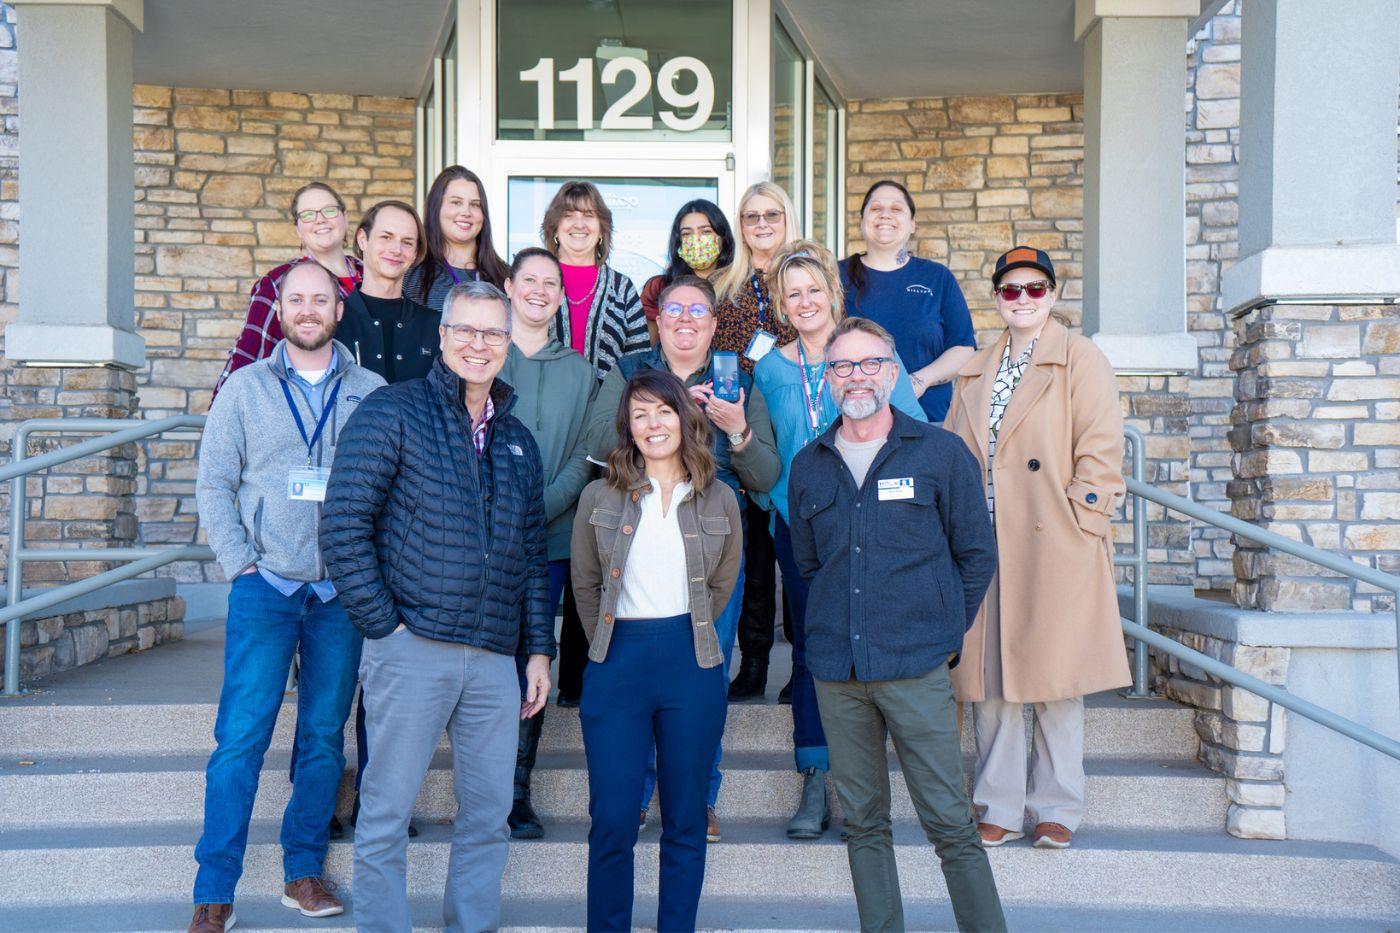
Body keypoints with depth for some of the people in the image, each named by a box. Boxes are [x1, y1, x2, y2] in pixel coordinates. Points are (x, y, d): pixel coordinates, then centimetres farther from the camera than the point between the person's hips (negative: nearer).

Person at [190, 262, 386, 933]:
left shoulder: (371, 393, 6)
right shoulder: (246, 387, 6)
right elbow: (214, 483, 5)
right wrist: (240, 563, -4)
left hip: (343, 591, 1)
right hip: (265, 583, -1)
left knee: (325, 733, 7)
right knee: (240, 736, -4)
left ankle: (303, 871, 20)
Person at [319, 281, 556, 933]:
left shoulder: (517, 440, 16)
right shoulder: (393, 412, -1)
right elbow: (343, 525, -8)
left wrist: (539, 648, 12)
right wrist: (384, 625, -11)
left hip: (495, 659, 5)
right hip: (411, 648, -5)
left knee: (488, 812, 10)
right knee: (387, 811, 3)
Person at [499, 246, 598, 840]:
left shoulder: (578, 371, 12)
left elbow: (584, 456, 5)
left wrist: (540, 508, -11)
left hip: (549, 539, 2)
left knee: (530, 665, 4)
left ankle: (517, 792, 14)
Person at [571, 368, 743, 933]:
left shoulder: (719, 501, 4)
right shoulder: (600, 497, 2)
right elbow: (585, 585, 12)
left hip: (692, 665, 1)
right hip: (616, 665, -1)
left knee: (685, 823, 9)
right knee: (612, 823, 1)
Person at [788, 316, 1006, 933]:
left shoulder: (940, 453, 0)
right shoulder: (809, 466, 10)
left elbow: (977, 555, 6)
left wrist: (943, 632, 5)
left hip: (916, 670, -3)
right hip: (836, 672, 4)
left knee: (951, 824, -2)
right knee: (862, 824, 11)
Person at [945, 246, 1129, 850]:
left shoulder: (1080, 359, 2)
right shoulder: (975, 372, 18)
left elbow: (1101, 451, -5)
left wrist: (1078, 524, -12)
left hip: (1054, 548, -4)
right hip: (983, 546, 5)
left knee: (1055, 676, 2)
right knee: (988, 678, 5)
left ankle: (1057, 809, 14)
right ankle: (999, 808, 15)